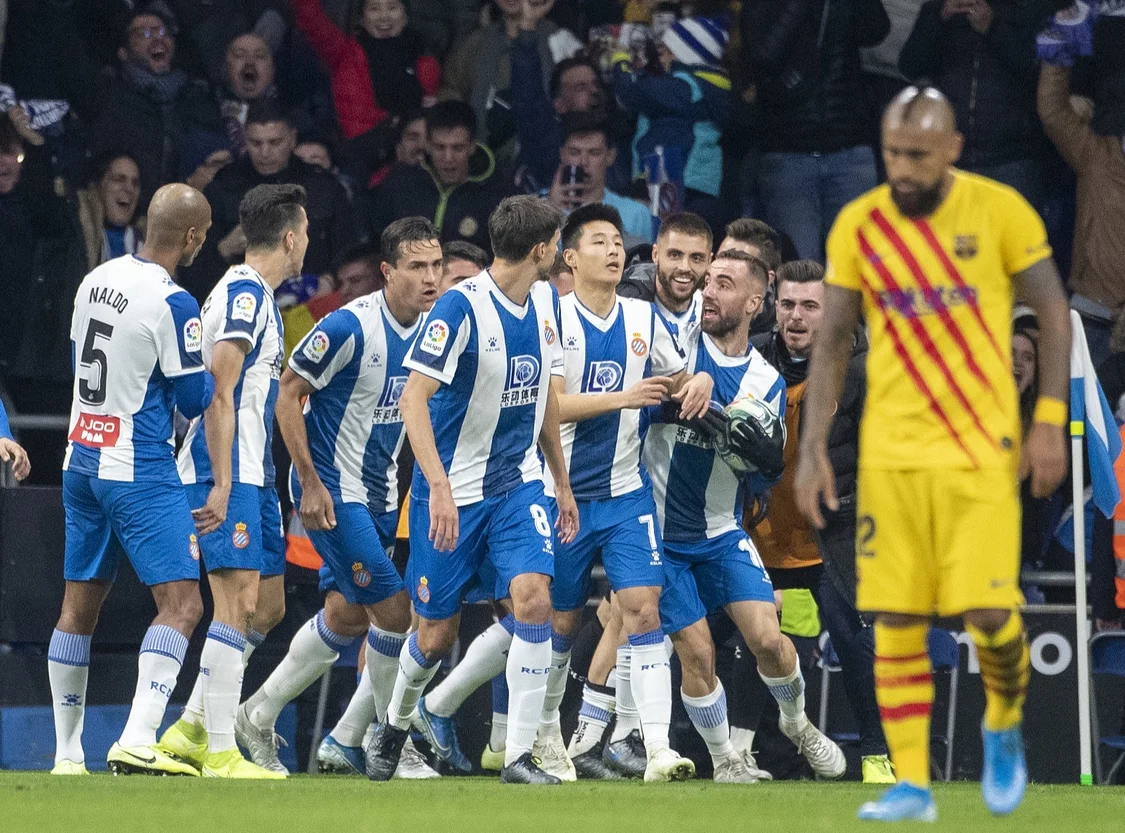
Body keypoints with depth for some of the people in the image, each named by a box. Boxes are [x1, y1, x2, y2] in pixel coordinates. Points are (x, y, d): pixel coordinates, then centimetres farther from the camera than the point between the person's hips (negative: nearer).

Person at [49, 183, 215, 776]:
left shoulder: (96, 279, 6)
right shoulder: (172, 303, -17)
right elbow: (193, 399, -10)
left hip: (81, 460, 8)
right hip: (140, 471, -8)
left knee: (79, 607, 13)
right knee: (181, 604, -8)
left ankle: (66, 754, 15)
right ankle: (138, 741, -22)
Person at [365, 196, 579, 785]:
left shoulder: (545, 302, 6)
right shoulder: (462, 306, -17)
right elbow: (413, 399, -21)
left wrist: (562, 483, 21)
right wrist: (439, 485, -30)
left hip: (518, 484, 5)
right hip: (452, 490, -5)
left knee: (533, 598, -18)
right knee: (435, 634, 5)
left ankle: (519, 756, -14)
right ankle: (395, 724, 37)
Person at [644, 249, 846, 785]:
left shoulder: (767, 383, 0)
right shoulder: (677, 343, -5)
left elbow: (762, 481, 1)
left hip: (722, 533, 2)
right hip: (661, 532, -2)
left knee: (766, 638, -11)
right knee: (697, 654, -5)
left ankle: (797, 724, 19)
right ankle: (724, 761, 15)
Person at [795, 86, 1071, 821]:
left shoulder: (999, 211, -4)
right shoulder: (858, 226, 1)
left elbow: (1054, 313, 3)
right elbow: (832, 341, 7)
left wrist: (1050, 422, -5)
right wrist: (813, 448, 1)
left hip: (982, 450, -2)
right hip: (890, 451, 2)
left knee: (991, 613, -10)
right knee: (896, 622, -2)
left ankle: (1005, 727, 20)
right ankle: (911, 785, 4)